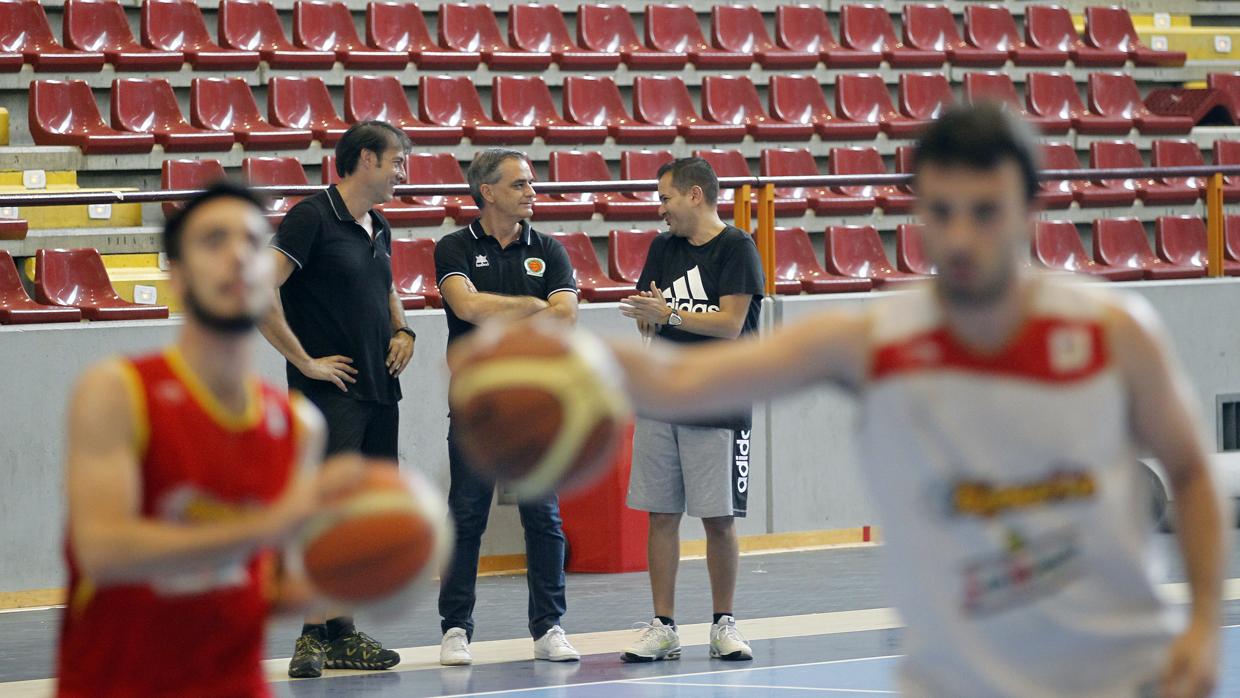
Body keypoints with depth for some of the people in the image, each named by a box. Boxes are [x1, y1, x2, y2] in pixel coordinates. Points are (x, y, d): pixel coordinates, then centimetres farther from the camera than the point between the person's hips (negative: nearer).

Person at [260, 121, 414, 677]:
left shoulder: (379, 230, 15)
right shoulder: (312, 218, -10)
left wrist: (402, 332, 13)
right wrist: (305, 361, -16)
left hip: (380, 392, 8)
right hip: (331, 394, -8)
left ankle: (340, 634, 14)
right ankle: (315, 637, -8)